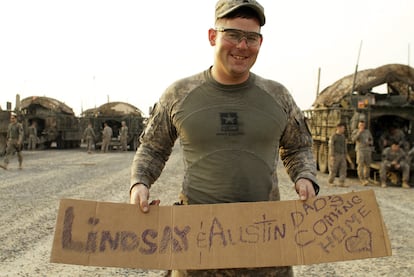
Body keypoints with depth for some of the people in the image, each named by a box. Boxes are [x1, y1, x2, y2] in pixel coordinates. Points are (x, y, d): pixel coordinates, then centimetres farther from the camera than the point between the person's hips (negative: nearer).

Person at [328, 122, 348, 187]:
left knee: (343, 168, -4)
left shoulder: (343, 136, 12)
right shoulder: (333, 136, -8)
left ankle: (341, 183, -4)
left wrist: (345, 155, 14)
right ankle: (330, 182, 13)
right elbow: (331, 146, -12)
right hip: (335, 155, -6)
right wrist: (332, 156, -18)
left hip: (342, 155, 6)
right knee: (333, 169, 0)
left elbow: (345, 146, 17)